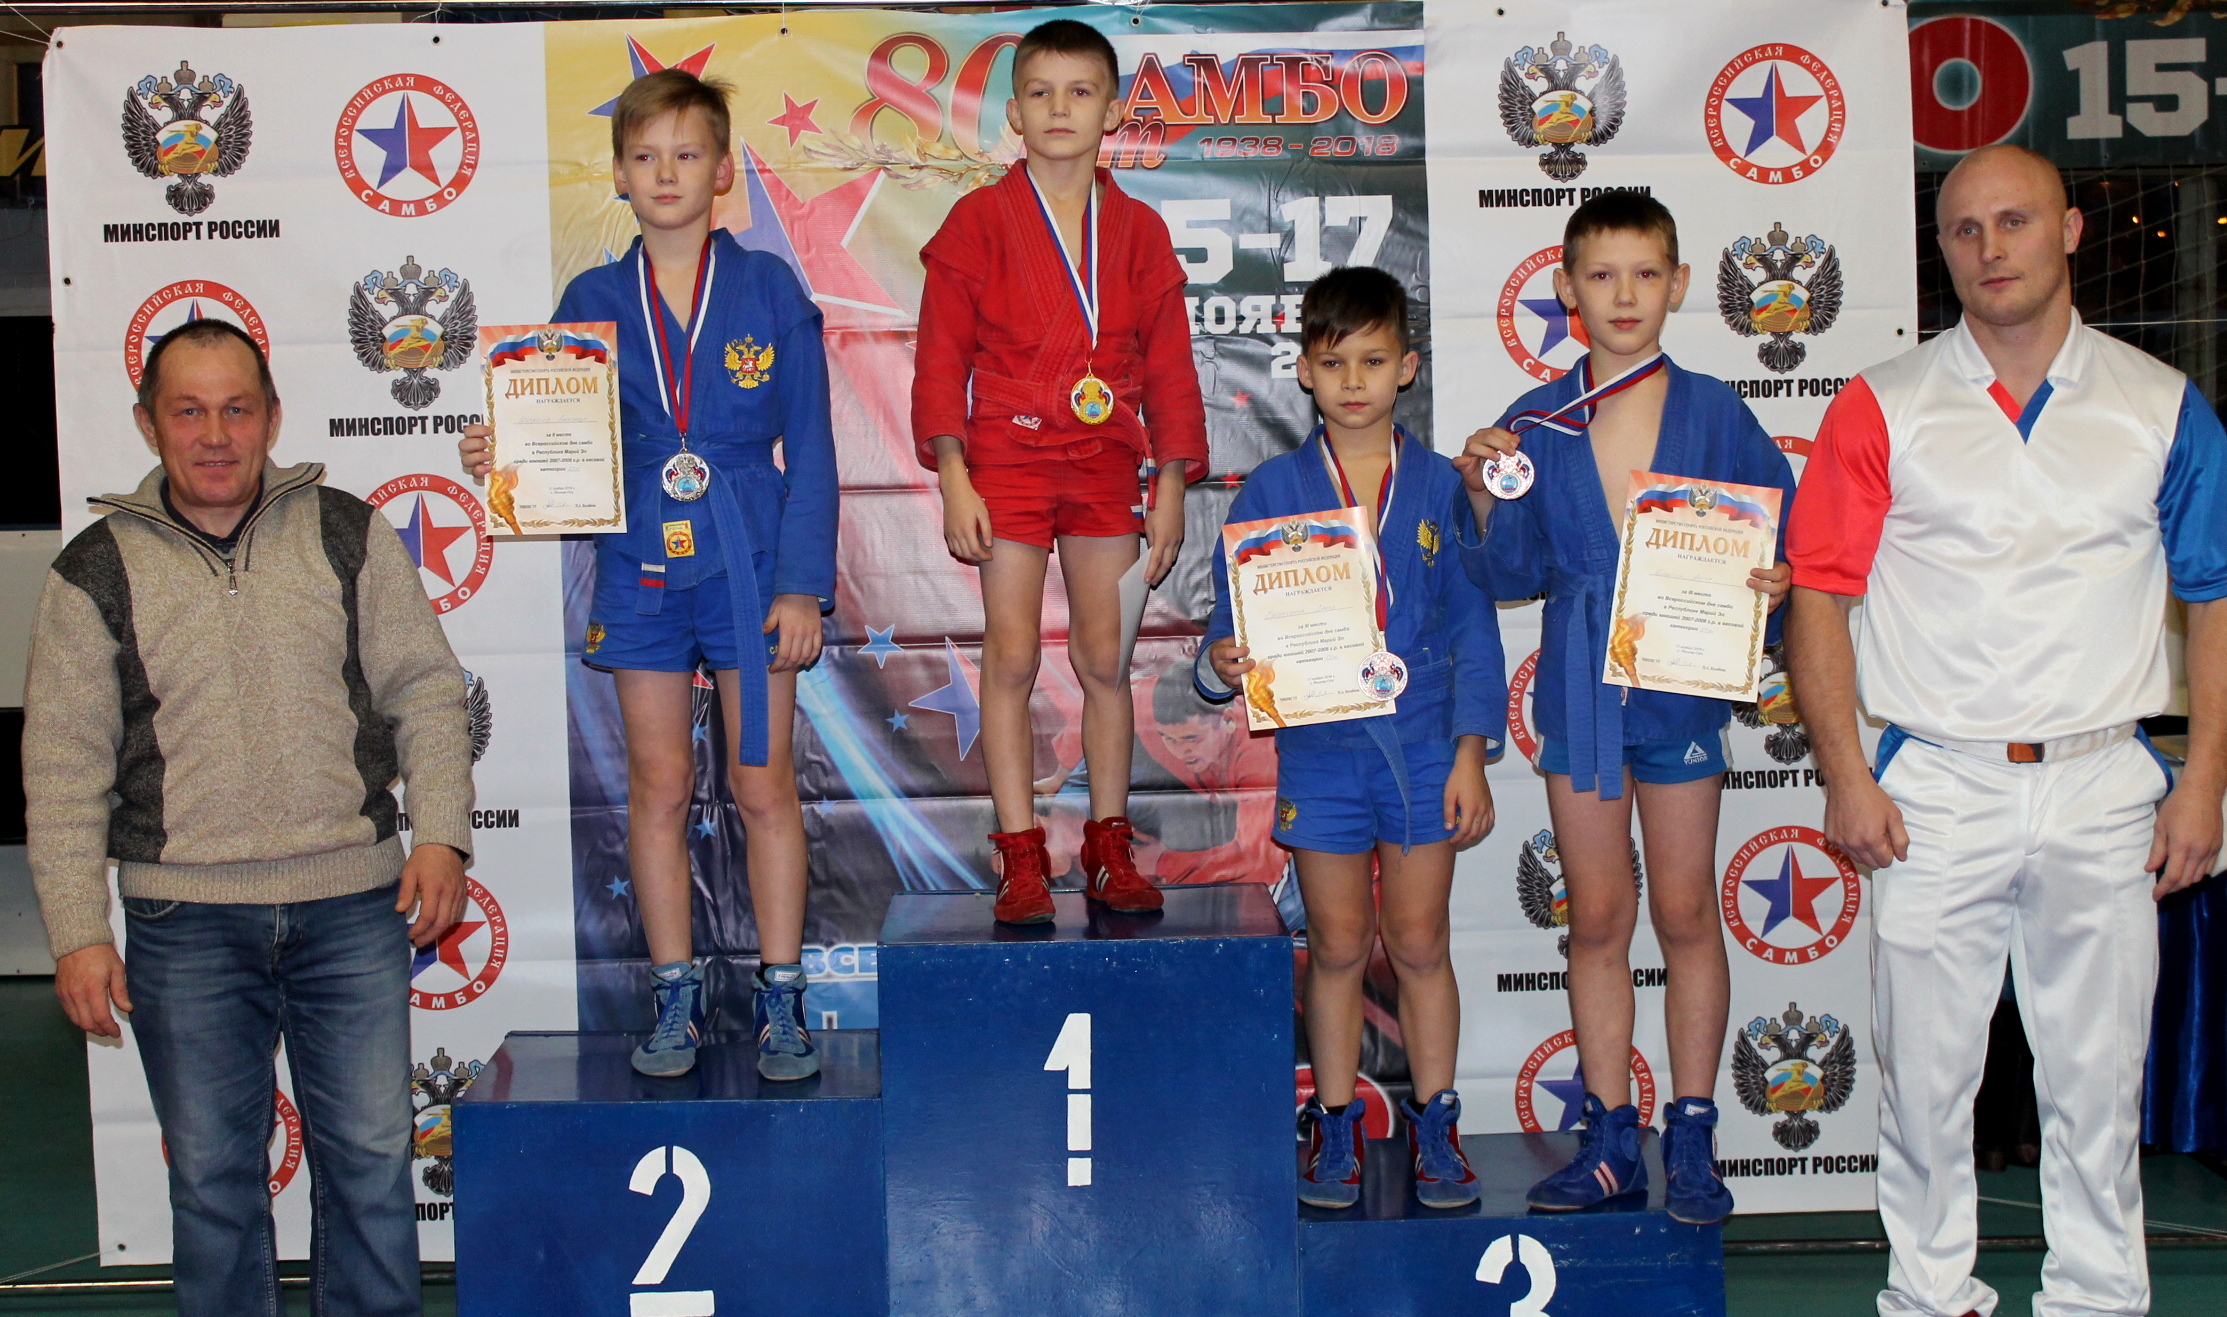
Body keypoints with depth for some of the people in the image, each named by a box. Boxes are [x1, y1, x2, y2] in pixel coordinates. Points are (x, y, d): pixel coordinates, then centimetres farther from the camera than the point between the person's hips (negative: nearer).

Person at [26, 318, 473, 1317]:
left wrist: (441, 832, -5)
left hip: (353, 906, 0)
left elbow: (426, 691, 7)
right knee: (212, 1177, 10)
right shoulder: (97, 570, 2)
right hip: (183, 922, 0)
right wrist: (77, 933, -2)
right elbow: (63, 767, 3)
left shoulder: (348, 533, 4)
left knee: (370, 1159, 7)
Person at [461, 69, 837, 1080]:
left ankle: (780, 998, 15)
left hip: (751, 566, -2)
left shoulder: (768, 288, 0)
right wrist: (499, 456, -14)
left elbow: (810, 447, 0)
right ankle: (675, 998, 19)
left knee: (764, 784, 3)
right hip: (640, 570, 2)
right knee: (659, 787, 7)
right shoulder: (594, 301, 6)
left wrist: (802, 584, -6)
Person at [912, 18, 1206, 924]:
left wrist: (1171, 486, 3)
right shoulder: (980, 221, -1)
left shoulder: (1138, 230, 7)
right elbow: (941, 355, -3)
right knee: (1012, 657, -2)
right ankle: (1021, 860, 4)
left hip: (1104, 466, 3)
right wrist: (953, 479, -10)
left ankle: (1109, 851, 16)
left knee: (1105, 660, 6)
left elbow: (1169, 366, 8)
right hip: (1008, 459, -2)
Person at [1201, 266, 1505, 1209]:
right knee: (1338, 945, 8)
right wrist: (1224, 664, -22)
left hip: (1422, 745, 0)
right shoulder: (1271, 491, 0)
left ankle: (1434, 1123, 22)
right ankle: (1335, 1125, 22)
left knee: (1419, 942, 8)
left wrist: (1471, 754, -3)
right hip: (1319, 749, 0)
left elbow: (1473, 628, 2)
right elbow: (1235, 621, 1)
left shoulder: (1442, 485, 1)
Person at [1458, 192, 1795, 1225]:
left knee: (1685, 915, 6)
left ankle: (1692, 1139, 18)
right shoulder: (1536, 424, 3)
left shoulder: (1715, 413, -1)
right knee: (1596, 920, 8)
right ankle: (1611, 1138, 19)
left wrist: (1776, 580, -18)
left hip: (1682, 684, -1)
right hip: (1578, 692, 2)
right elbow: (1515, 576, 5)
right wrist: (1485, 498, -11)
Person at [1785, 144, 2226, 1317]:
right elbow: (1817, 597, -1)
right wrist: (1845, 777, -8)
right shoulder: (1880, 410, 1)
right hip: (1933, 790, -1)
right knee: (1925, 1069, 7)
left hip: (2104, 788, 1)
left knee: (2098, 1071, 9)